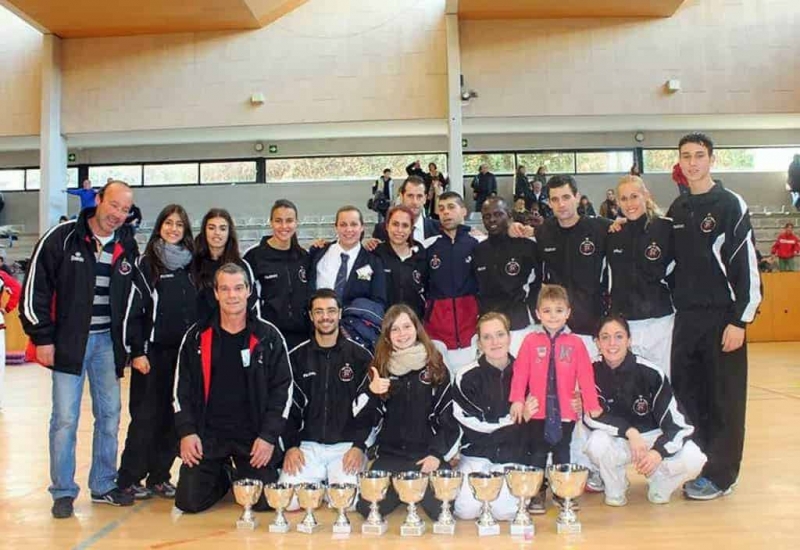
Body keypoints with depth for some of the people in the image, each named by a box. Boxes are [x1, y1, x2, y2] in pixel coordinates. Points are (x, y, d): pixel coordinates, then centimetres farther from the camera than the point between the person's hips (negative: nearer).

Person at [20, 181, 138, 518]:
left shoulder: (127, 248, 4)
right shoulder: (61, 238, -8)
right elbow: (35, 289, -7)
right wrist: (43, 338, -10)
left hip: (107, 341, 4)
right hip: (69, 341, -4)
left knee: (109, 416, 9)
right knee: (65, 419, -1)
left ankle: (103, 485, 22)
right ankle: (63, 491, 13)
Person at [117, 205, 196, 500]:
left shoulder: (191, 267, 11)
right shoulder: (145, 265, -1)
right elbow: (132, 311, -5)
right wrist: (137, 352, -11)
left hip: (184, 353, 4)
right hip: (153, 351, -4)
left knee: (172, 416, 7)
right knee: (146, 414, 0)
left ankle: (159, 476, 18)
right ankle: (129, 479, 12)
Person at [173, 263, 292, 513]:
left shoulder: (268, 336, -2)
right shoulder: (197, 336, 2)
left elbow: (283, 389, -2)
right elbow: (182, 388, 6)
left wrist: (269, 436, -9)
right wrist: (186, 431, -6)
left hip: (254, 435, -1)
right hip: (208, 433, 1)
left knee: (264, 502, -9)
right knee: (189, 502, -7)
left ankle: (241, 480, 26)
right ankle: (222, 479, 26)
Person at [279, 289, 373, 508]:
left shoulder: (360, 356, 2)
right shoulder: (297, 357, 7)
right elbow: (289, 407, 8)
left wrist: (359, 446, -10)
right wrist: (291, 445, -5)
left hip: (348, 446, -1)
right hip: (308, 445, 2)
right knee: (288, 500, -18)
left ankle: (330, 487, 12)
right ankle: (318, 487, 14)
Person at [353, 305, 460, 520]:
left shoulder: (435, 367, 5)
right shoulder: (380, 367, 8)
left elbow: (448, 416, 3)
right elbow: (368, 418, 5)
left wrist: (437, 454, -9)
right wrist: (371, 392, -14)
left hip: (428, 453, -1)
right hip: (390, 454, 1)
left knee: (440, 508, -23)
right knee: (368, 508, -20)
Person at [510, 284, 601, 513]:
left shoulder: (575, 343, -1)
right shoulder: (531, 341, -2)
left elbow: (586, 376, -2)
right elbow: (520, 372, -5)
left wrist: (592, 405, -3)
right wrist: (517, 400, -12)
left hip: (565, 411, 1)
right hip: (537, 410, 0)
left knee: (562, 453, 13)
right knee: (538, 453, 10)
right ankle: (537, 494, 21)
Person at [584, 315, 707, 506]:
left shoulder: (650, 372, -18)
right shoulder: (593, 373, -15)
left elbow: (678, 423, -17)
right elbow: (591, 416, -19)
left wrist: (659, 451, -33)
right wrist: (629, 431, -31)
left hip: (654, 437, 0)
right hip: (618, 440, 0)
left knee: (692, 460, -26)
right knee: (597, 443, -33)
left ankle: (659, 486, 9)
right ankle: (615, 491, 0)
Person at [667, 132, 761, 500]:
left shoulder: (731, 205, -7)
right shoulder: (677, 210, 10)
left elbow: (747, 266, -11)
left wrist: (740, 320, -15)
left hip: (722, 317, -5)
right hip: (685, 316, 6)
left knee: (724, 397, 2)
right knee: (685, 390, 10)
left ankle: (720, 474, 12)